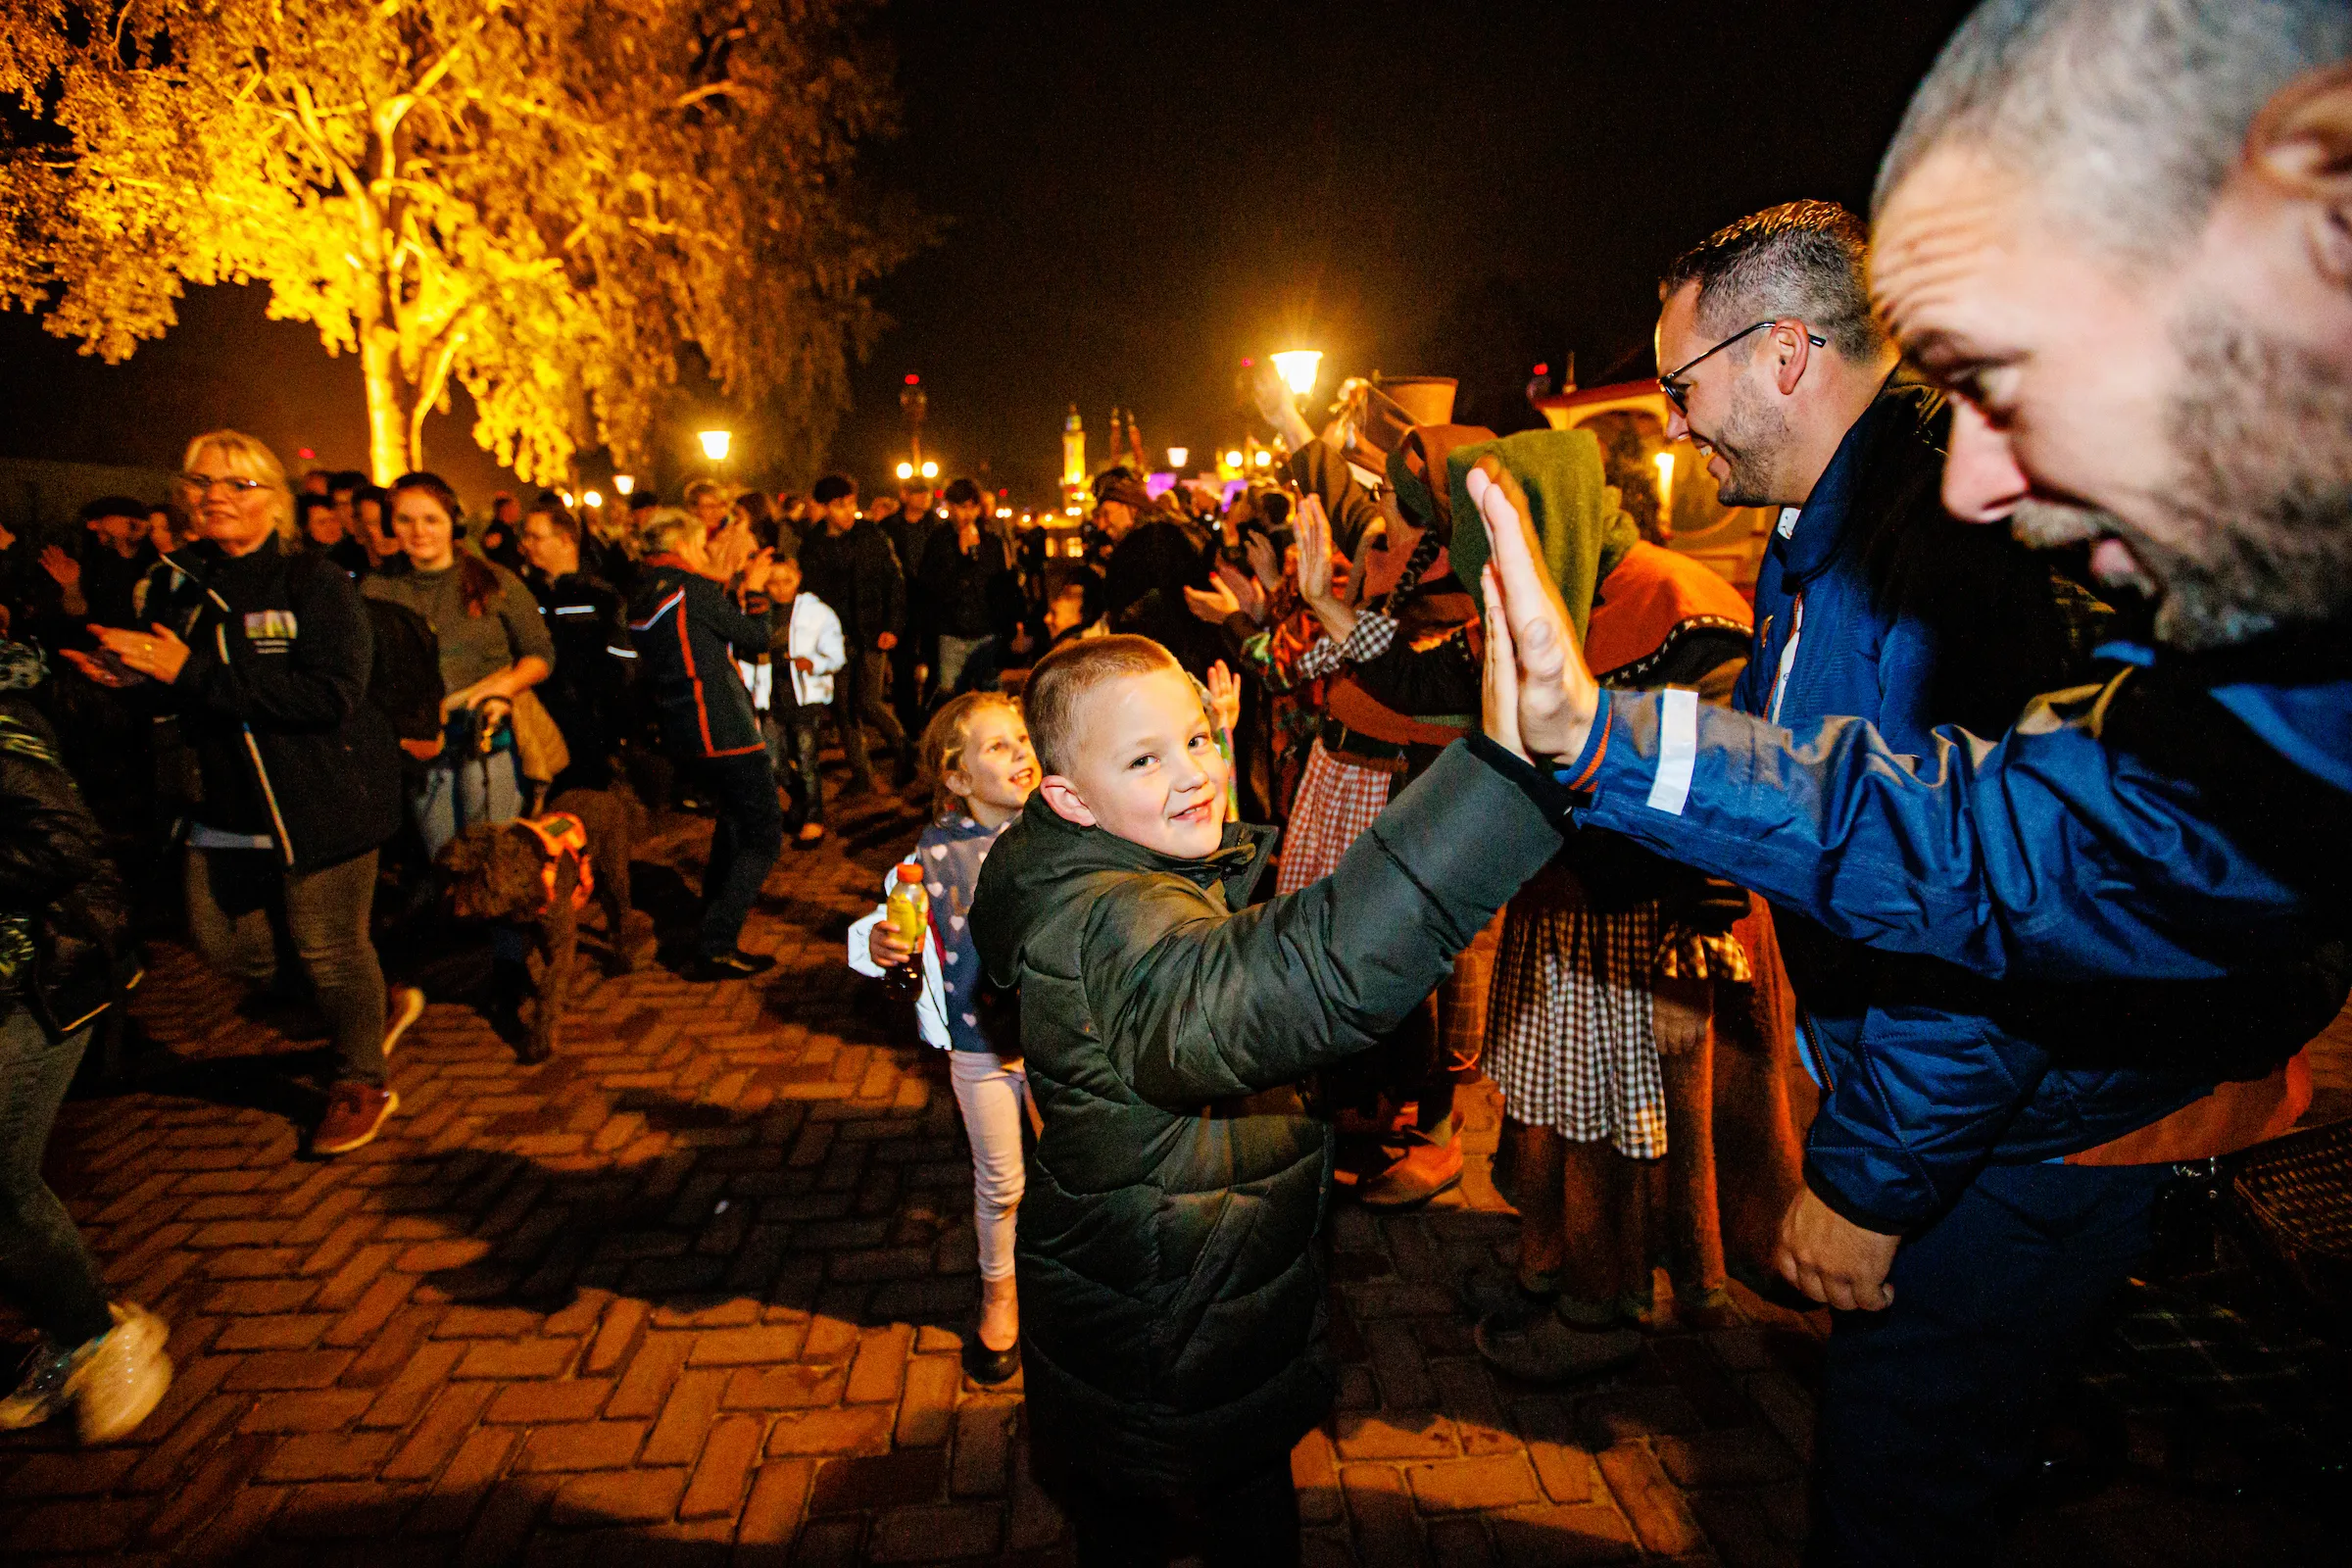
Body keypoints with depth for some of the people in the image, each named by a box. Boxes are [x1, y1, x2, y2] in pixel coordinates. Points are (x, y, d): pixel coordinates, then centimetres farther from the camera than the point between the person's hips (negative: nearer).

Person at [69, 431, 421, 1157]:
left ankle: (361, 1082, 24)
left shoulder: (315, 582, -13)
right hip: (229, 802, 8)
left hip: (321, 798, -7)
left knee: (328, 947, 2)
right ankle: (376, 1005, 32)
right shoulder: (187, 586, 8)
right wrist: (128, 674, -2)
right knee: (225, 941, 12)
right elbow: (187, 702, 19)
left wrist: (193, 672, -25)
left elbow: (332, 695, -26)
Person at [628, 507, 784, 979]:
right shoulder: (689, 587, -14)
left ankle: (716, 908, 43)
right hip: (723, 731, -9)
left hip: (684, 732, 9)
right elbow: (756, 636, -6)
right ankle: (715, 947, -9)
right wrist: (755, 587, 9)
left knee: (733, 815, 30)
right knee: (763, 835, -4)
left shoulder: (643, 594, 10)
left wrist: (721, 580, 19)